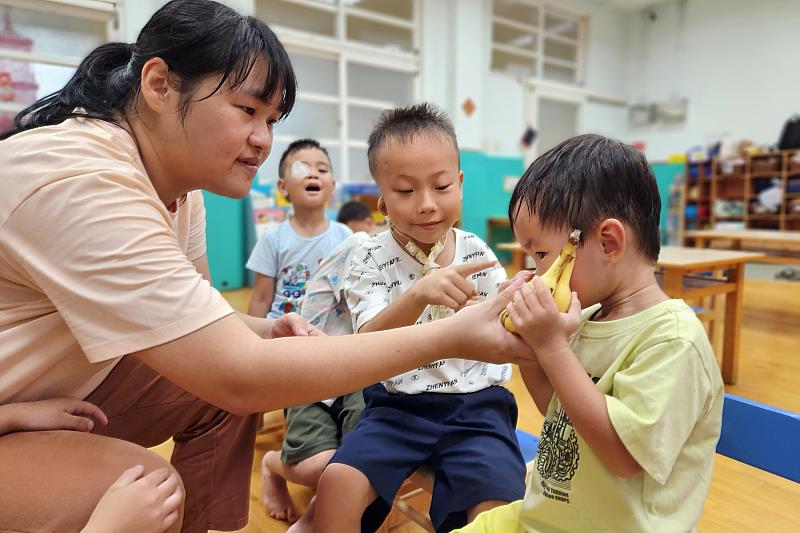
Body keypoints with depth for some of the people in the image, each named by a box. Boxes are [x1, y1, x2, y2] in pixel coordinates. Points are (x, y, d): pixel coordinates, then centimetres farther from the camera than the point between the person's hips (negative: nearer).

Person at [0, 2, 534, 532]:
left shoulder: (175, 180, -5)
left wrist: (266, 331, -16)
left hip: (63, 389, 8)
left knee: (221, 398, -5)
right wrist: (450, 337, -34)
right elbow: (240, 377, -36)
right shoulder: (81, 185, -32)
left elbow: (193, 321, 6)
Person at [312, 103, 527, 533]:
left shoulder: (478, 255, -1)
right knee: (337, 483, -21)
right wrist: (418, 295, -37)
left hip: (477, 405, 1)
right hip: (399, 405, -1)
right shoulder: (371, 261, -6)